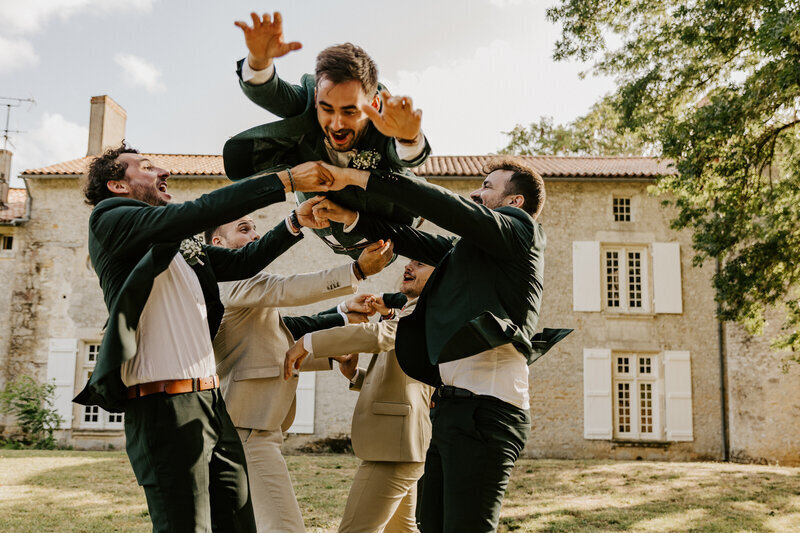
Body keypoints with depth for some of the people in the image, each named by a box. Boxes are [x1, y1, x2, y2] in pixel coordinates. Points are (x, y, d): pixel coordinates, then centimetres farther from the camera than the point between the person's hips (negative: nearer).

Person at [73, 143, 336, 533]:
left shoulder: (179, 243, 21)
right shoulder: (108, 219, -2)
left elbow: (241, 262, 22)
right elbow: (195, 212, -15)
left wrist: (296, 222, 10)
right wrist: (285, 181, -15)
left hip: (211, 400, 8)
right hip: (165, 406, -8)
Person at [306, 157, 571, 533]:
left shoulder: (519, 227, 0)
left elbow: (445, 206, -12)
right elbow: (415, 241, 19)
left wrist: (357, 177, -12)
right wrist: (351, 217, 6)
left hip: (483, 407, -9)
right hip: (452, 405, 9)